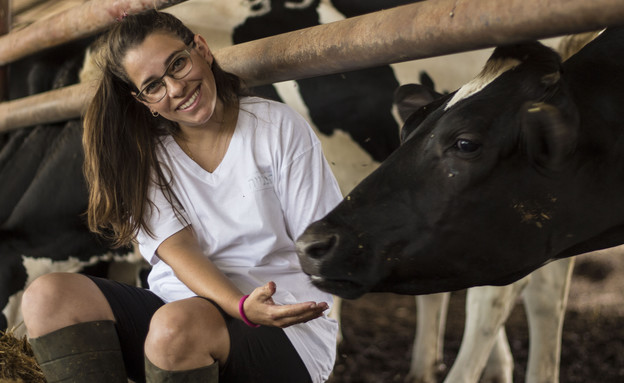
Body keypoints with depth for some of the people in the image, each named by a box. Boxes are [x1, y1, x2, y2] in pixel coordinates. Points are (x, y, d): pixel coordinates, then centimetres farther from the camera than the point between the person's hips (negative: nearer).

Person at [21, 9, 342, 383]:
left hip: (282, 321, -3)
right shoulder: (146, 157, 7)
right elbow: (178, 250, -8)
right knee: (48, 295, -18)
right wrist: (243, 307, -27)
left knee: (176, 325, -37)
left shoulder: (279, 128, -1)